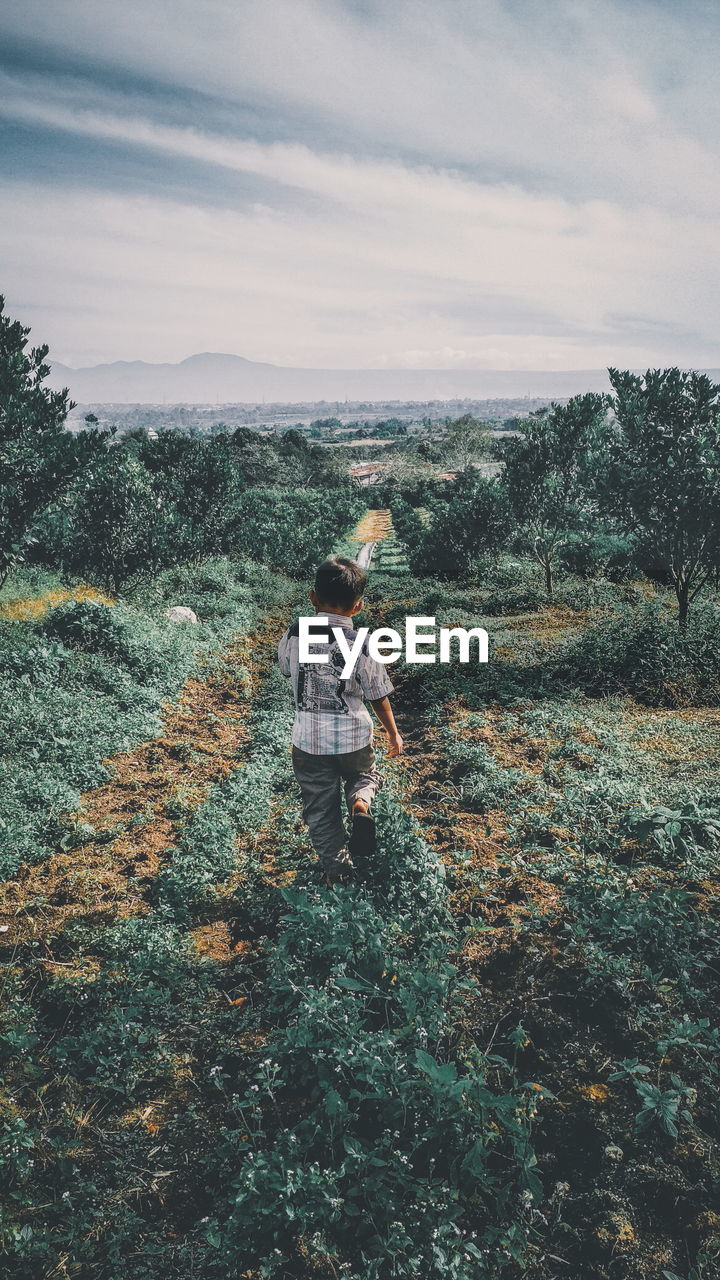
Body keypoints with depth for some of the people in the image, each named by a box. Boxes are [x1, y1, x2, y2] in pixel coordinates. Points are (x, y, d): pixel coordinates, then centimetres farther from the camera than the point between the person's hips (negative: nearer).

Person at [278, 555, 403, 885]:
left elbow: (285, 667, 10)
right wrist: (393, 734, 12)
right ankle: (360, 803, -2)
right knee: (364, 775, 29)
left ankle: (336, 868, 25)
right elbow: (379, 696, -4)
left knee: (320, 809, 17)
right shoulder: (361, 645, -15)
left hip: (308, 742, 1)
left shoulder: (294, 635, -12)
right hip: (354, 739, -1)